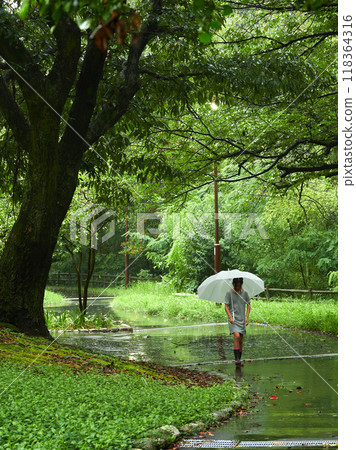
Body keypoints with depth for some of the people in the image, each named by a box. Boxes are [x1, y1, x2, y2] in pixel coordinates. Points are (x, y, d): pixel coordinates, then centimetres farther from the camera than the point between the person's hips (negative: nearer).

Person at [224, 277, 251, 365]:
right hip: (233, 319, -4)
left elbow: (248, 305, 14)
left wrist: (247, 316, 1)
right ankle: (237, 359, -24)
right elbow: (226, 306, -2)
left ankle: (239, 360, 15)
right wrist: (230, 317, -15)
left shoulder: (244, 293, 7)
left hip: (242, 319, 4)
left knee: (241, 341, 5)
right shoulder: (229, 293, -2)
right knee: (237, 336, -23)